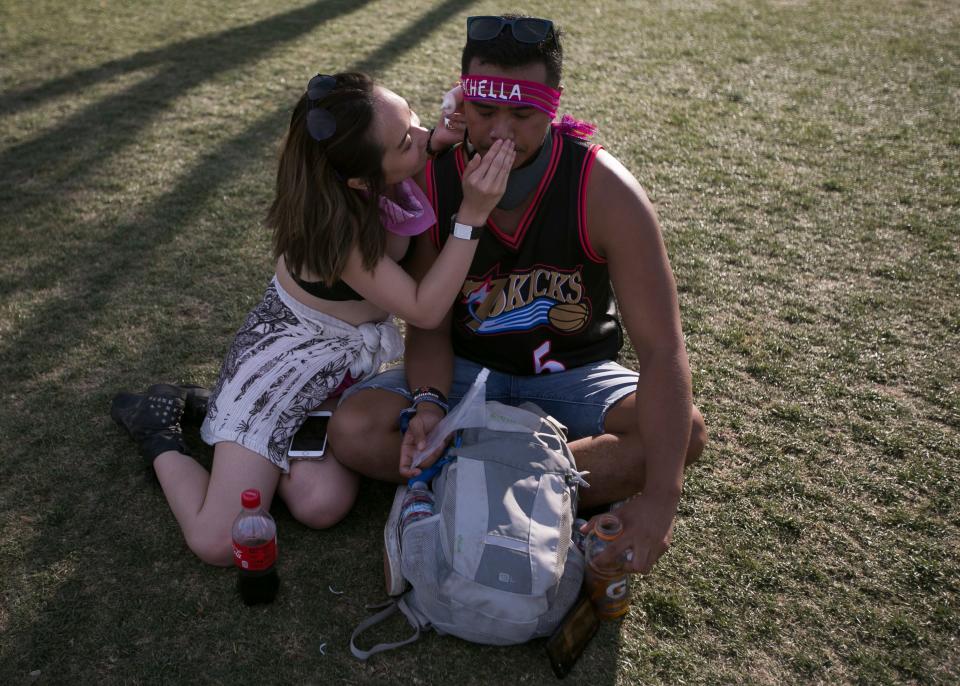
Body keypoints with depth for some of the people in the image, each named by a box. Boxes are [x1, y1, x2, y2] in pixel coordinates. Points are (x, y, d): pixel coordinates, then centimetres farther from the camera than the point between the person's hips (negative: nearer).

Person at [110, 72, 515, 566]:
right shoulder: (333, 225, -31)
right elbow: (425, 310, -29)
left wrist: (443, 139, -17)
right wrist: (473, 213, -37)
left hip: (357, 353, 7)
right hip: (287, 355, -6)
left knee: (321, 505, -18)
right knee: (219, 543, -12)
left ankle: (213, 406, 8)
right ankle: (161, 430, 15)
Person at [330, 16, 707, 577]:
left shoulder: (604, 189, -24)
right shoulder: (431, 183, -16)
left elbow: (663, 348, -28)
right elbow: (430, 324, -8)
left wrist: (659, 498, -38)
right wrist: (429, 404, -30)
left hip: (572, 373, -1)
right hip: (466, 368, 2)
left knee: (686, 431, -27)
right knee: (355, 429, -23)